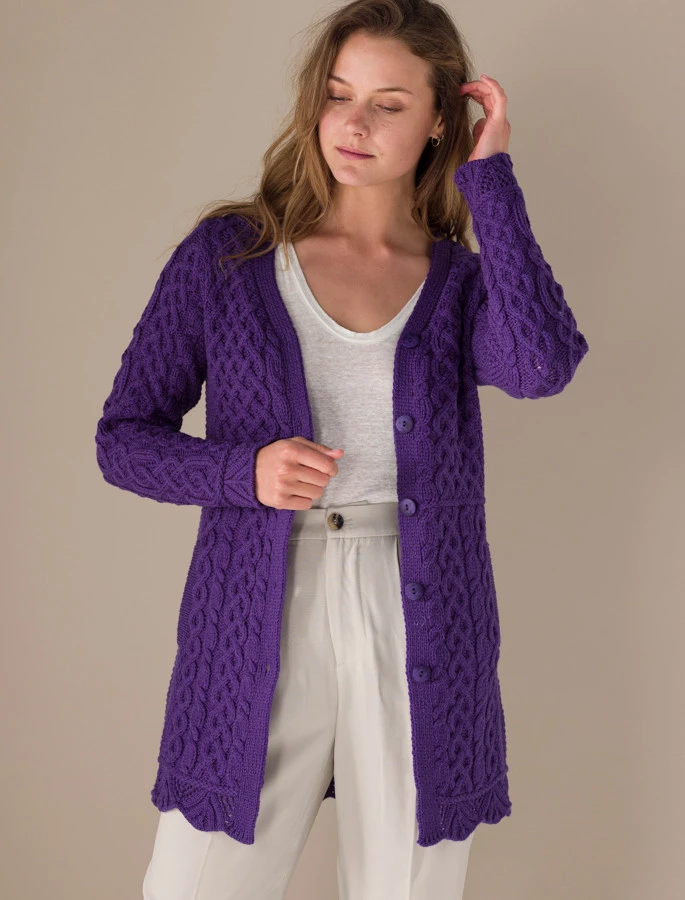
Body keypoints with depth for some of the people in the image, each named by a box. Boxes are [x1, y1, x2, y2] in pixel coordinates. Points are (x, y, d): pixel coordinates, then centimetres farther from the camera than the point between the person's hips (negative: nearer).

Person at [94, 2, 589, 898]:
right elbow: (124, 437, 5)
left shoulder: (461, 282, 6)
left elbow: (542, 365, -17)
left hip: (421, 634, 1)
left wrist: (491, 178, -9)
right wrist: (244, 472, -13)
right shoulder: (227, 255, 3)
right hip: (258, 627, -1)